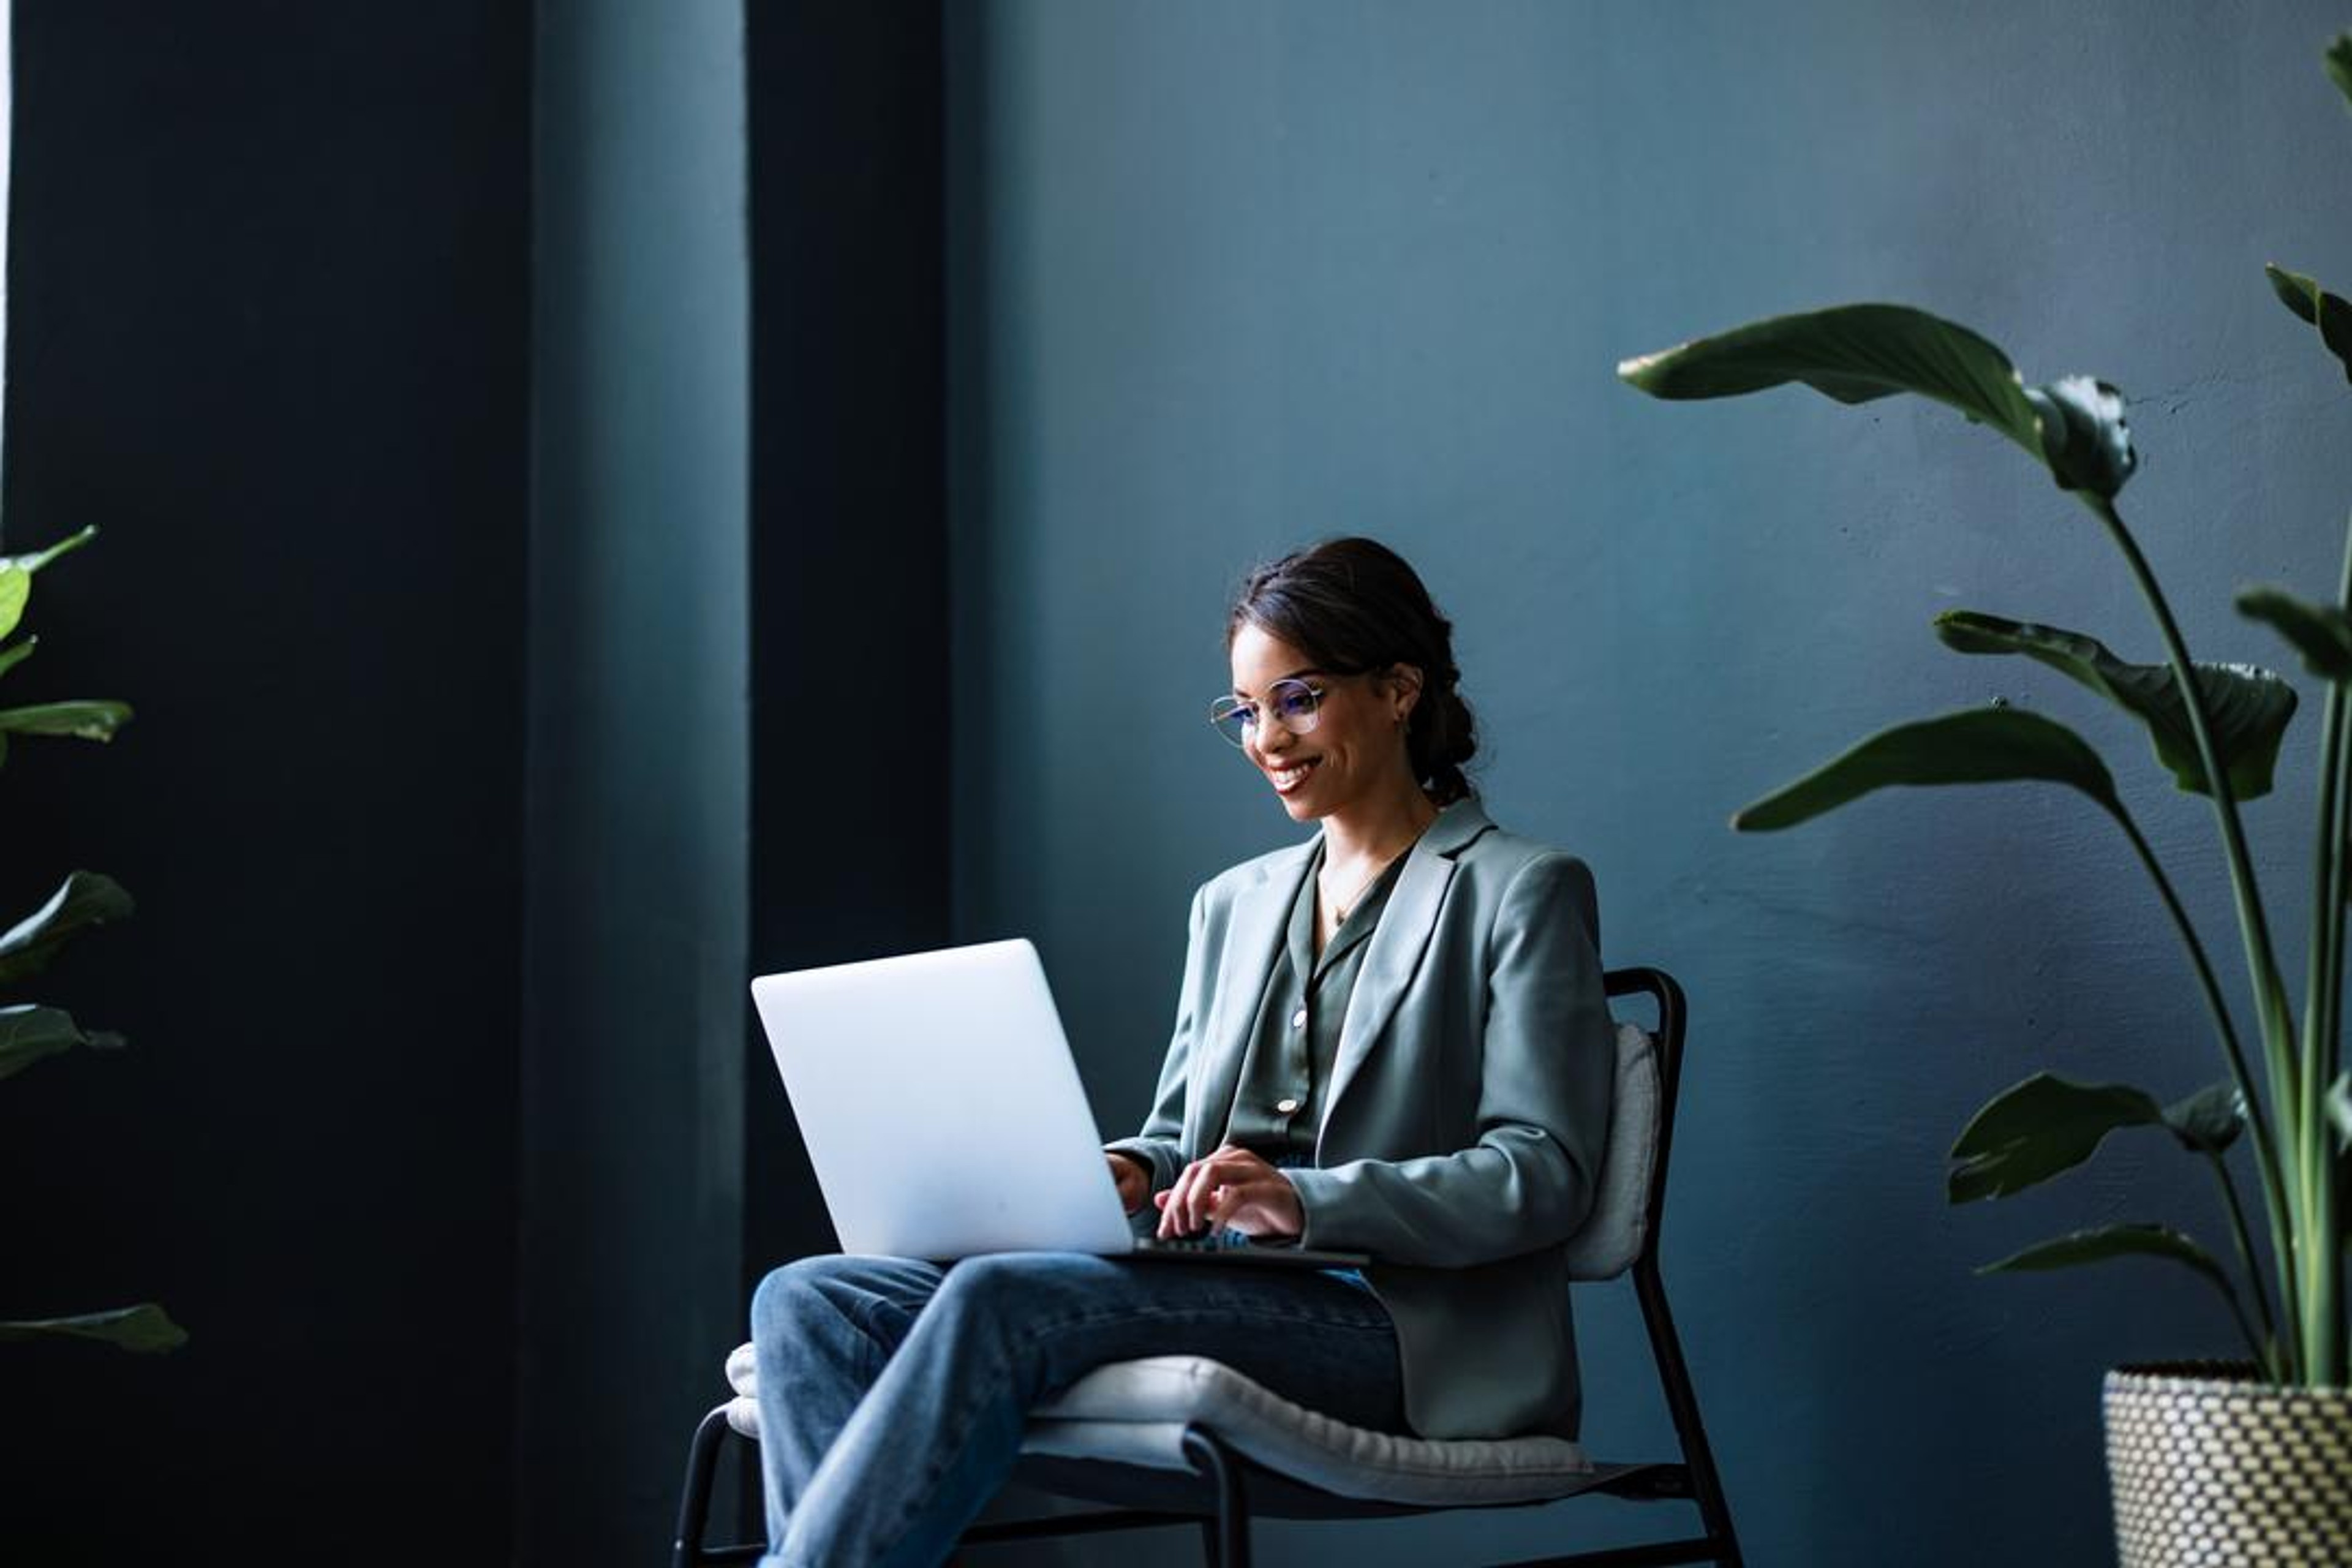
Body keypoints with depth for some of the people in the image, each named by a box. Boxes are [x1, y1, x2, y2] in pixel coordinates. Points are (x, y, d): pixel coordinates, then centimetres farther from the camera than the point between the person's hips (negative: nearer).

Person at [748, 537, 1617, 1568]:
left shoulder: (1520, 892, 3)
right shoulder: (1233, 904, 24)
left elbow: (1544, 1173, -7)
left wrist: (1306, 1200, -21)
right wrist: (1125, 1173, 0)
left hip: (1398, 1322, -7)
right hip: (1212, 1288, 7)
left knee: (998, 1298, -33)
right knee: (809, 1301, -15)